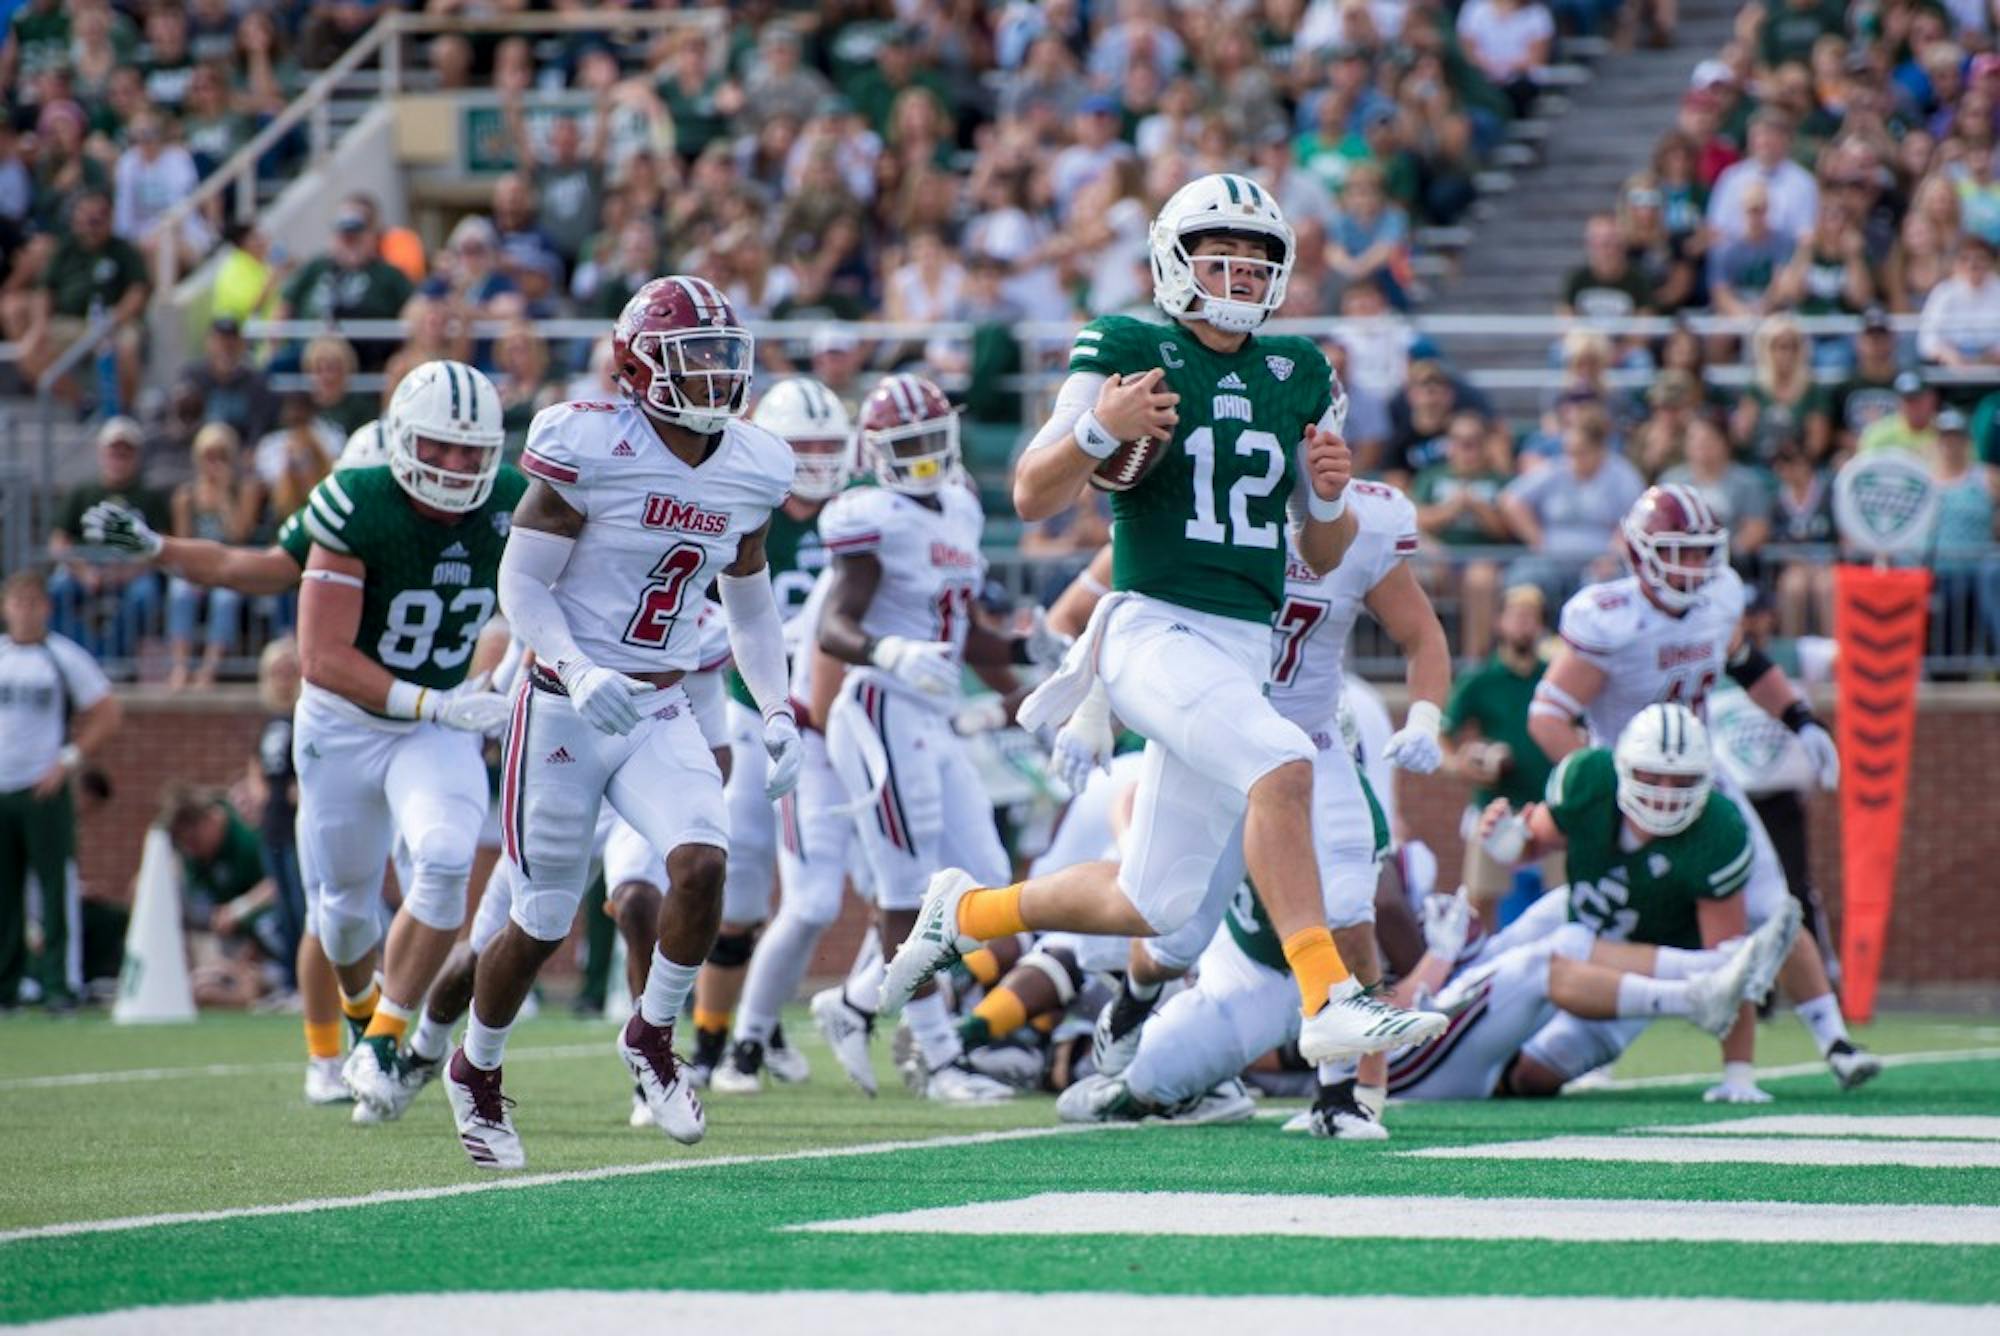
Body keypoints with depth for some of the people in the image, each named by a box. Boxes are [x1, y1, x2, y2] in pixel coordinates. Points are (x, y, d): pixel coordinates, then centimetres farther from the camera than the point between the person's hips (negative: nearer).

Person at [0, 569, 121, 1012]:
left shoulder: (63, 656, 1)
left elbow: (109, 714, 1)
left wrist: (69, 759, -7)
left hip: (45, 789, -3)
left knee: (56, 888, -7)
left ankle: (61, 983, -4)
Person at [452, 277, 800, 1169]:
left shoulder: (752, 470, 2)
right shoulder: (589, 449, -16)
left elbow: (750, 606, 16)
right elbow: (522, 586, -13)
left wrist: (778, 710, 4)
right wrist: (580, 672, -29)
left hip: (662, 713, 4)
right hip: (568, 710, -4)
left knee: (702, 861, -21)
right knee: (544, 919, 4)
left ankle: (652, 1037, 4)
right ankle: (475, 1072, 29)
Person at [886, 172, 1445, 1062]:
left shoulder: (1300, 374, 12)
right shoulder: (1126, 352, -3)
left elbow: (1323, 556, 16)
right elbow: (1033, 497, -5)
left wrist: (1331, 495, -6)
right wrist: (1099, 429, -23)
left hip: (1244, 648, 6)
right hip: (1153, 629, -6)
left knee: (1147, 907, 9)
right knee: (1281, 766, -32)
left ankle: (966, 911, 33)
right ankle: (1328, 1001, -32)